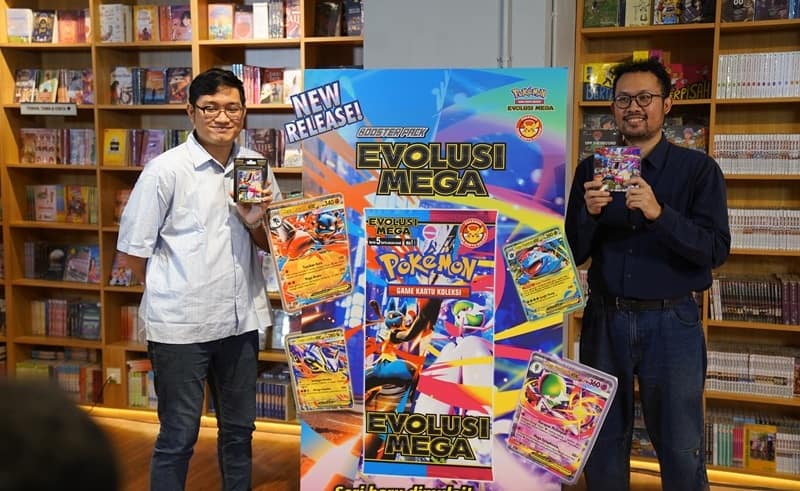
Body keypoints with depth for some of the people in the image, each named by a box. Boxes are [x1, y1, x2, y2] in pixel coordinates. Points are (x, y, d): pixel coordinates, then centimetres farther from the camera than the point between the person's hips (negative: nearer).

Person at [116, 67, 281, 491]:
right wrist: (171, 293, 3)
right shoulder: (166, 169, -10)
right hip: (180, 325, -5)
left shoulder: (256, 167, 3)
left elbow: (271, 245, 10)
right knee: (178, 437, 6)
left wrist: (255, 222, -10)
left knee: (239, 428, 18)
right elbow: (133, 249, -6)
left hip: (241, 318, 5)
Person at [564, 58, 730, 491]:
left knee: (681, 452, 4)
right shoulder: (591, 170, 6)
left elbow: (716, 249, -10)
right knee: (603, 444, 13)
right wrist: (589, 213, -16)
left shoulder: (698, 169, -1)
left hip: (671, 320, -2)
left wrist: (660, 214, -26)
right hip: (604, 319, 3)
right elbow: (574, 254, 4)